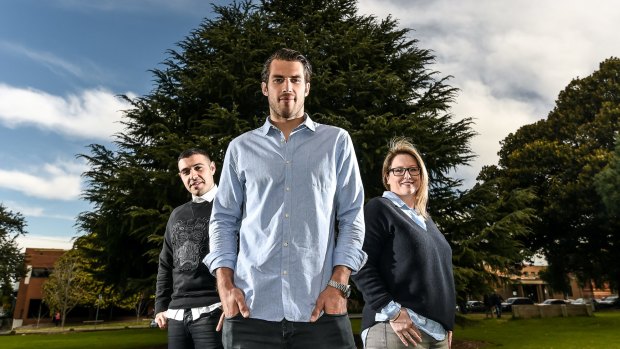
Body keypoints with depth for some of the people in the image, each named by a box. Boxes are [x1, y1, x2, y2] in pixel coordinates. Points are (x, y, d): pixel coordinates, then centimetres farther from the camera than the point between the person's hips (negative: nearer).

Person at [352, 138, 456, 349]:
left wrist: (447, 322, 18)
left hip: (436, 330, 7)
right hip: (396, 328, -7)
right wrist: (392, 312, -20)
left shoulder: (425, 219, 18)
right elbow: (362, 266, -14)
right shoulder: (379, 208, -5)